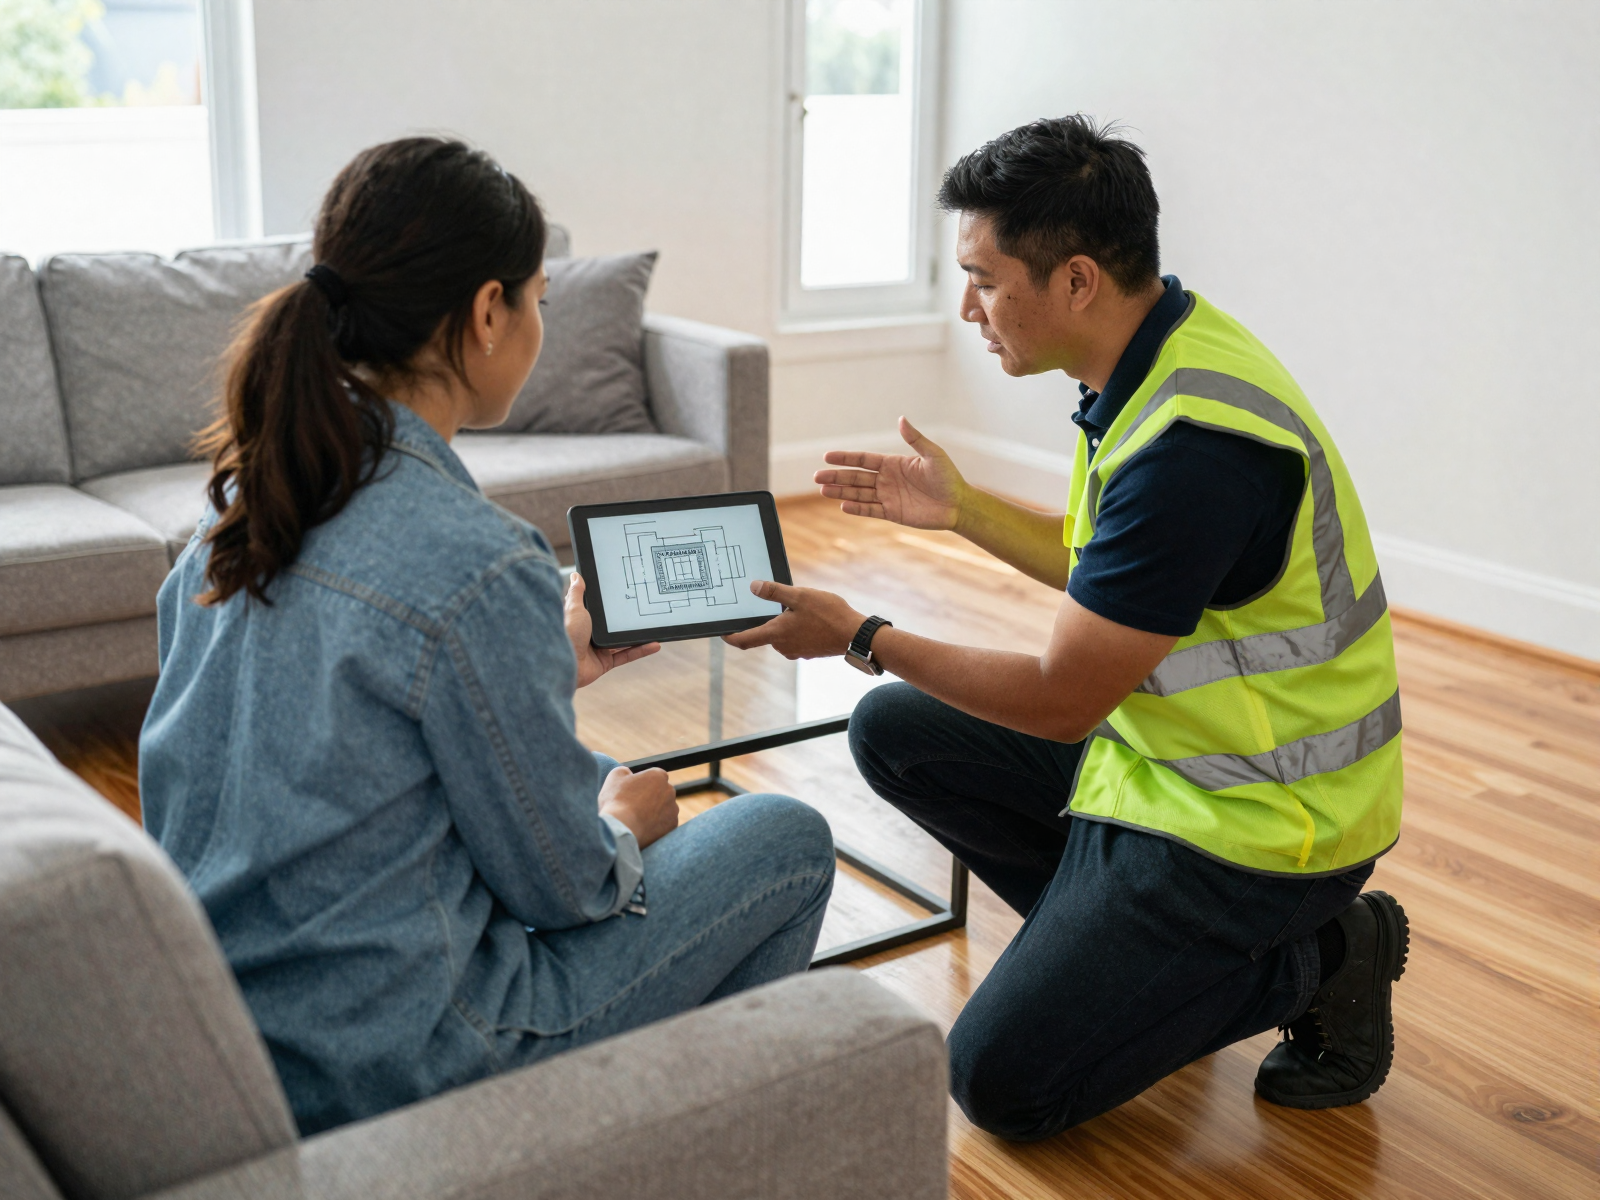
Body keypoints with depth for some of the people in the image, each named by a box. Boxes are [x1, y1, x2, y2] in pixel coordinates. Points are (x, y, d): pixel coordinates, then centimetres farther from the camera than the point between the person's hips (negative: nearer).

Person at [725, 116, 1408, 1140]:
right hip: (1158, 741, 9)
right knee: (895, 732, 8)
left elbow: (1058, 701, -22)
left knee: (1002, 1080, -8)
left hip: (1258, 813, -9)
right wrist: (961, 508, 11)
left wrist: (860, 637, -12)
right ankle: (1122, 941, 12)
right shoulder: (1159, 355, 0)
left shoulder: (1195, 440, -30)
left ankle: (1313, 958, 4)